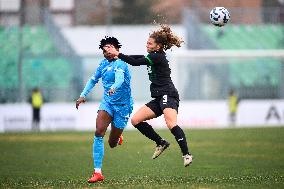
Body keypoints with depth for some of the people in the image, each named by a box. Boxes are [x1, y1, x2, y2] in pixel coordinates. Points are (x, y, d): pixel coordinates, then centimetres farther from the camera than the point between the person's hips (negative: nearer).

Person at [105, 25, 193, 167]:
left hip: (168, 95, -10)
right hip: (159, 99, 10)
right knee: (135, 120, 4)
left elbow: (135, 62, -14)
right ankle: (161, 143, 8)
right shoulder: (154, 56, 19)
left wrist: (117, 54, -9)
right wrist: (116, 52, 22)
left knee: (171, 124, -30)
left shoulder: (158, 56, -10)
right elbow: (136, 58, 29)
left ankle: (186, 154, -33)